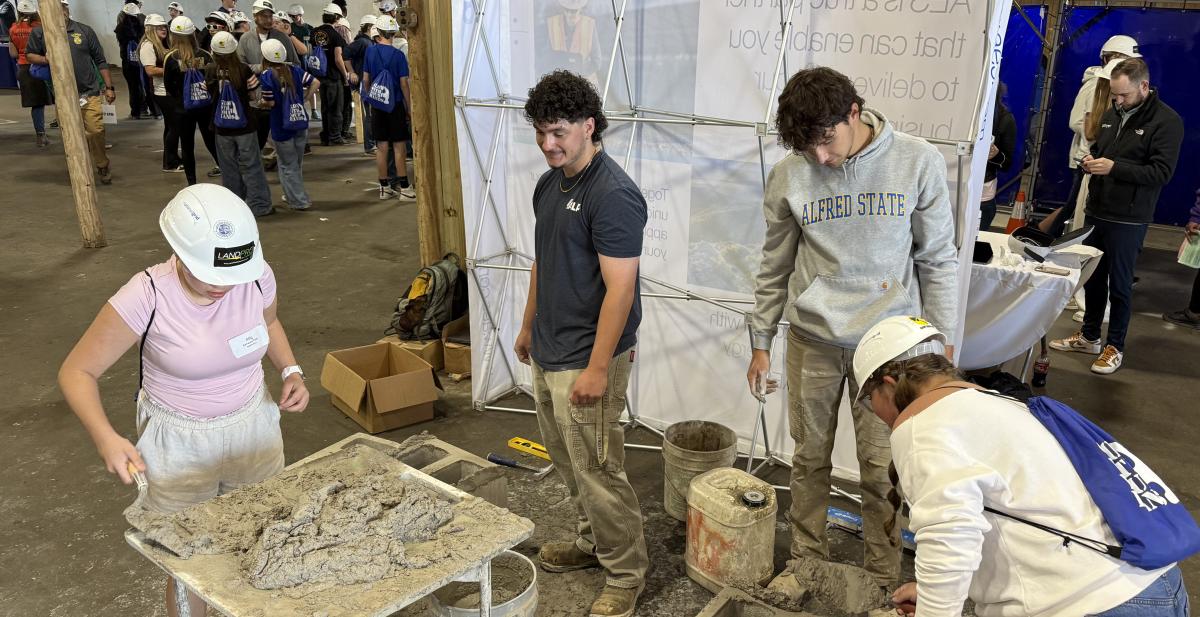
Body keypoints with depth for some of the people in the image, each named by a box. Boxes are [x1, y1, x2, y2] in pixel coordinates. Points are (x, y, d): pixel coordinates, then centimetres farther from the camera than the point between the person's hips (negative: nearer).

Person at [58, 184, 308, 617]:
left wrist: (291, 371, -9)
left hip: (253, 427, 3)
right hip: (179, 445, -3)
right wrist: (105, 438, -31)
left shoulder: (258, 277, -16)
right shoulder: (147, 296, -25)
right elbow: (77, 373, -15)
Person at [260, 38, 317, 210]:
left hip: (282, 126, -5)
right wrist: (303, 99, 6)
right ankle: (294, 194, 32)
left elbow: (270, 103, -15)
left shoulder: (266, 76, -13)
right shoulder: (294, 69, 0)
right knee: (297, 162, 20)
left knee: (288, 165, 7)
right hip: (301, 121, 5)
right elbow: (315, 83, -1)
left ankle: (299, 200, 8)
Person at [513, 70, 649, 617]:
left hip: (587, 360, -9)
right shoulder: (549, 185, 9)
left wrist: (597, 367, -23)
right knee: (567, 461, 21)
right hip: (547, 354, 9)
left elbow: (619, 288, -23)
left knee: (596, 470, 1)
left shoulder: (613, 195, -20)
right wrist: (529, 325, 24)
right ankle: (593, 542, 41)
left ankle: (625, 572, 19)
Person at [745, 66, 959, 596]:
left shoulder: (918, 162, -8)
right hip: (812, 339, 2)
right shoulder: (789, 175, -5)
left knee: (880, 467, 5)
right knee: (810, 457, 12)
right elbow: (775, 267, 5)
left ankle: (883, 579, 24)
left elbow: (937, 259, -1)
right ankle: (807, 562, 31)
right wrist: (760, 343, 7)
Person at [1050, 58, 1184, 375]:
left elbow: (1162, 172, -17)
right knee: (1092, 277, 15)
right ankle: (1089, 336, 29)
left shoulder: (1166, 121, -11)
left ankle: (1115, 347, 15)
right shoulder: (1112, 114, 8)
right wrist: (1091, 160, -1)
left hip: (1127, 220, -6)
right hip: (1096, 212, 6)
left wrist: (1114, 167, -25)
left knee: (1120, 284, 3)